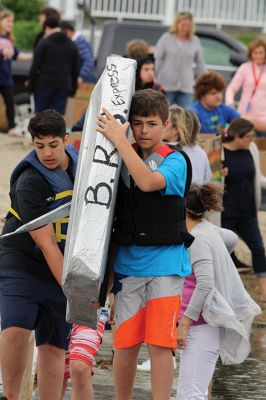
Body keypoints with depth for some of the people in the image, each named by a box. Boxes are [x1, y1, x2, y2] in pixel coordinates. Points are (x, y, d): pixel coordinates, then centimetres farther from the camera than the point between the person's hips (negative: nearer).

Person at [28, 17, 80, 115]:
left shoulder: (44, 43, -4)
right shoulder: (72, 45, 12)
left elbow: (35, 66, -6)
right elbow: (75, 69, 14)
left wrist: (31, 85, -1)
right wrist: (73, 88, 17)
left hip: (44, 84, -4)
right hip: (63, 85, 4)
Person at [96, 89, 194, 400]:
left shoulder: (175, 161, -4)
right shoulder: (123, 160, 8)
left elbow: (148, 182, -24)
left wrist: (118, 140, -22)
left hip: (165, 263, -3)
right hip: (128, 263, 4)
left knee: (159, 344, -8)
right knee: (125, 343, 5)